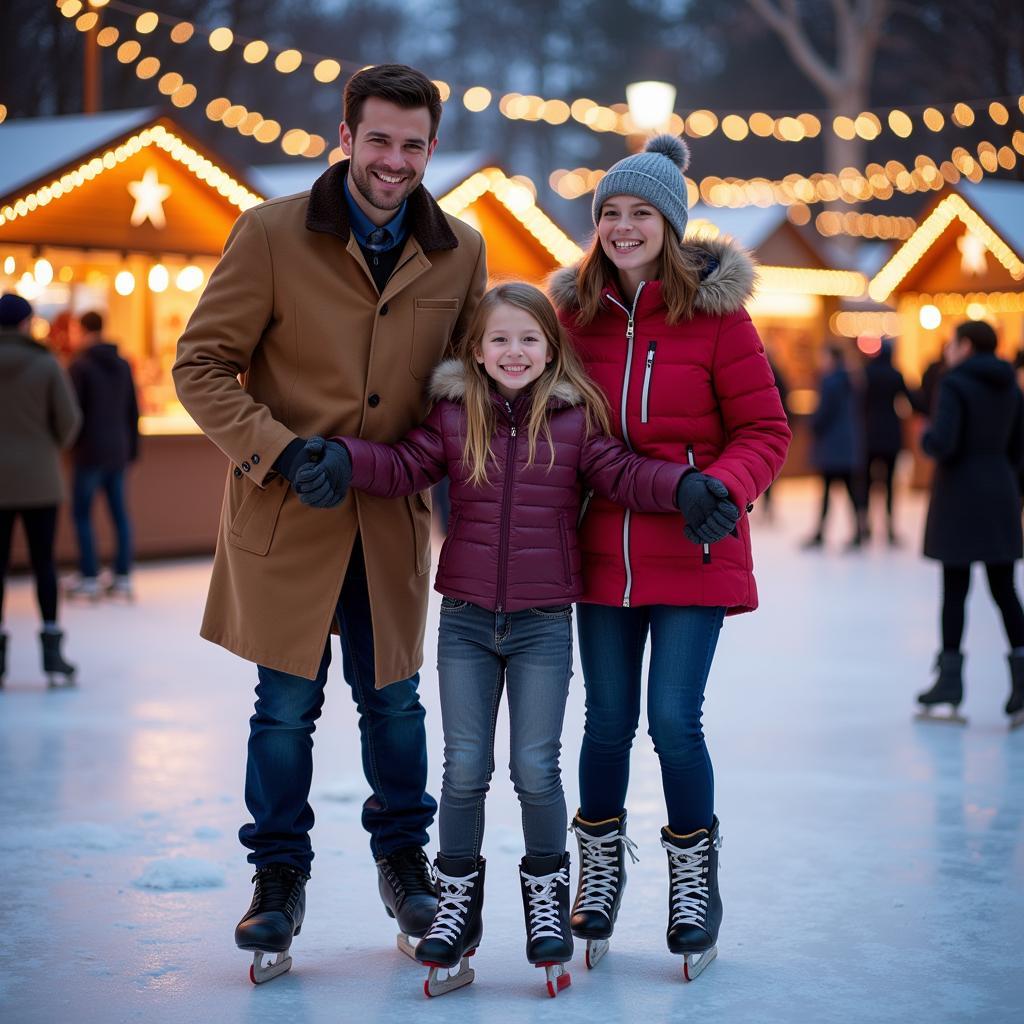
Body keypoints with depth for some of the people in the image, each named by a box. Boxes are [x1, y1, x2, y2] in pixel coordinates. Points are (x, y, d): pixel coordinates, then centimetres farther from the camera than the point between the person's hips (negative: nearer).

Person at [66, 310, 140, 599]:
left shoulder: (80, 365, -9)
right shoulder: (123, 365, 9)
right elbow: (133, 411, 12)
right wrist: (132, 448, 18)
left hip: (90, 451, -6)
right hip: (118, 451, 6)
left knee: (82, 513, 1)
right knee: (119, 513, 9)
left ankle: (89, 578, -3)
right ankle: (123, 577, 8)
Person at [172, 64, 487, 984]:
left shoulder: (460, 252, 2)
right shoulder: (272, 234, -8)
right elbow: (201, 363, -7)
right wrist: (277, 448, -19)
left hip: (394, 518, 3)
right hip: (288, 513, -2)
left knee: (394, 697, 12)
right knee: (287, 702, 4)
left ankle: (404, 857, 32)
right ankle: (280, 877, 21)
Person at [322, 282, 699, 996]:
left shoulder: (574, 417, 0)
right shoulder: (455, 415, 3)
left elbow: (622, 475, -3)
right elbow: (403, 467, -1)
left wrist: (684, 487, -19)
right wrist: (342, 460, -18)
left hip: (543, 622, -1)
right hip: (466, 619, 1)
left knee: (536, 768, 1)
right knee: (465, 768, 6)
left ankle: (546, 894, 22)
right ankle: (458, 898, 21)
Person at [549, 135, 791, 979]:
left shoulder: (715, 310, -6)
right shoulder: (577, 310, 5)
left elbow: (766, 431, -4)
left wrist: (719, 484, -22)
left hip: (692, 554, -3)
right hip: (603, 551, 3)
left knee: (674, 720, -5)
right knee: (608, 720, 9)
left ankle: (694, 880, 17)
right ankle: (599, 872, 30)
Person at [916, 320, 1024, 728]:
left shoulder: (955, 384, -10)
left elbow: (942, 444, -20)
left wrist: (925, 437, 1)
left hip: (960, 495, -5)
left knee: (955, 589, 0)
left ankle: (950, 680, 3)